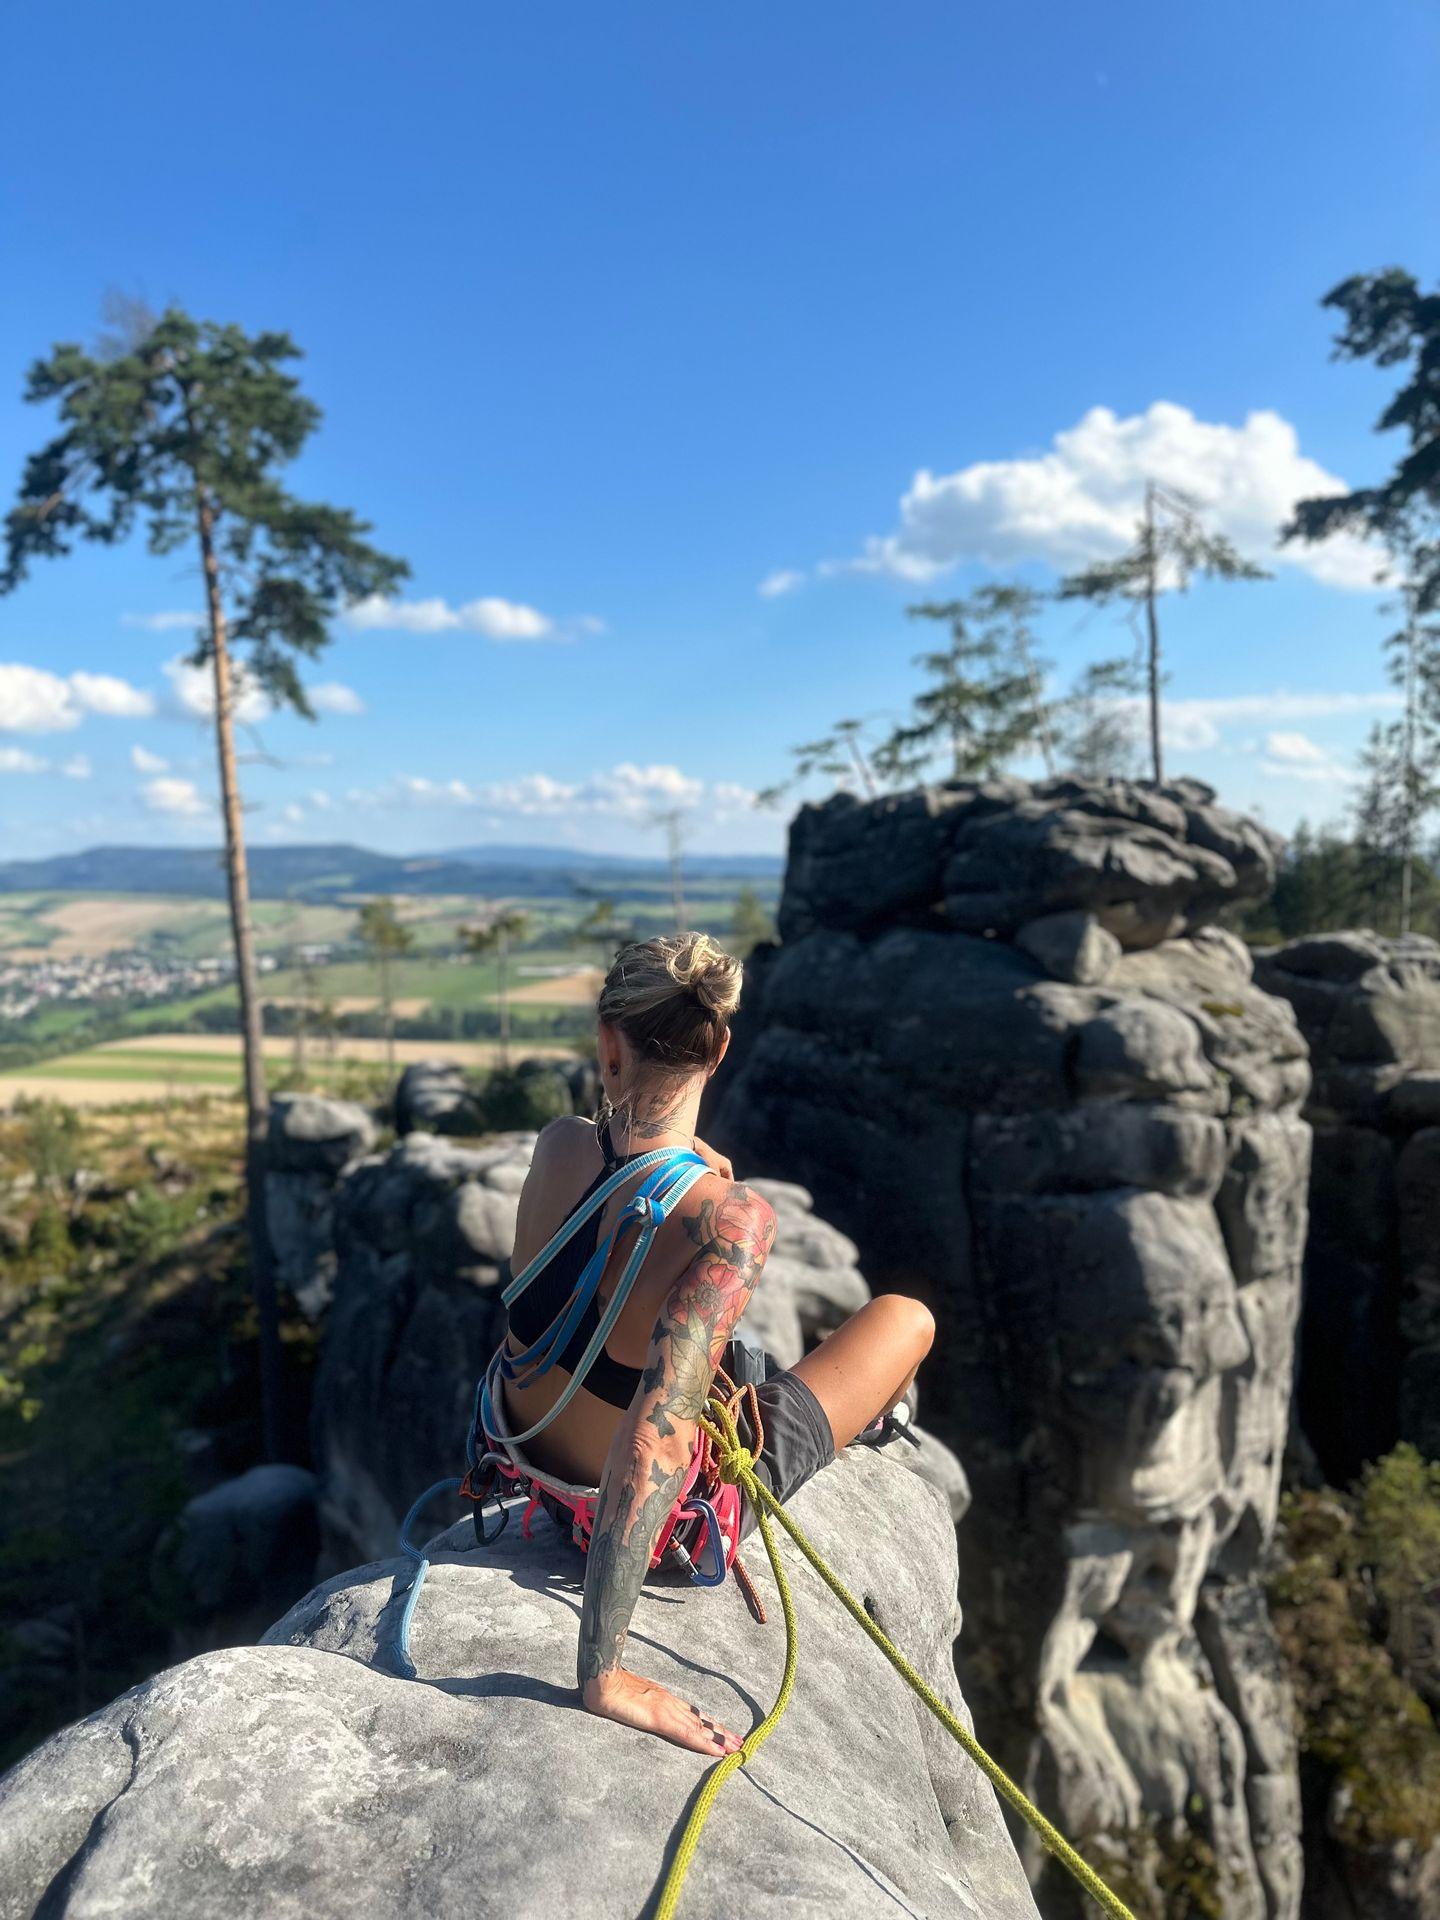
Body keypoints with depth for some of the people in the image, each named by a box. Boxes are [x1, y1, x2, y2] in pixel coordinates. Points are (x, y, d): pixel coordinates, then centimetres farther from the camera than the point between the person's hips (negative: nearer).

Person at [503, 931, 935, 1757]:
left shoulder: (560, 1145, -19)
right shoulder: (733, 1221, -36)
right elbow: (654, 1441, -41)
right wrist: (603, 1673, -36)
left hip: (537, 1457, 5)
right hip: (681, 1508, -5)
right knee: (908, 1316, 14)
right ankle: (873, 1424, 52)